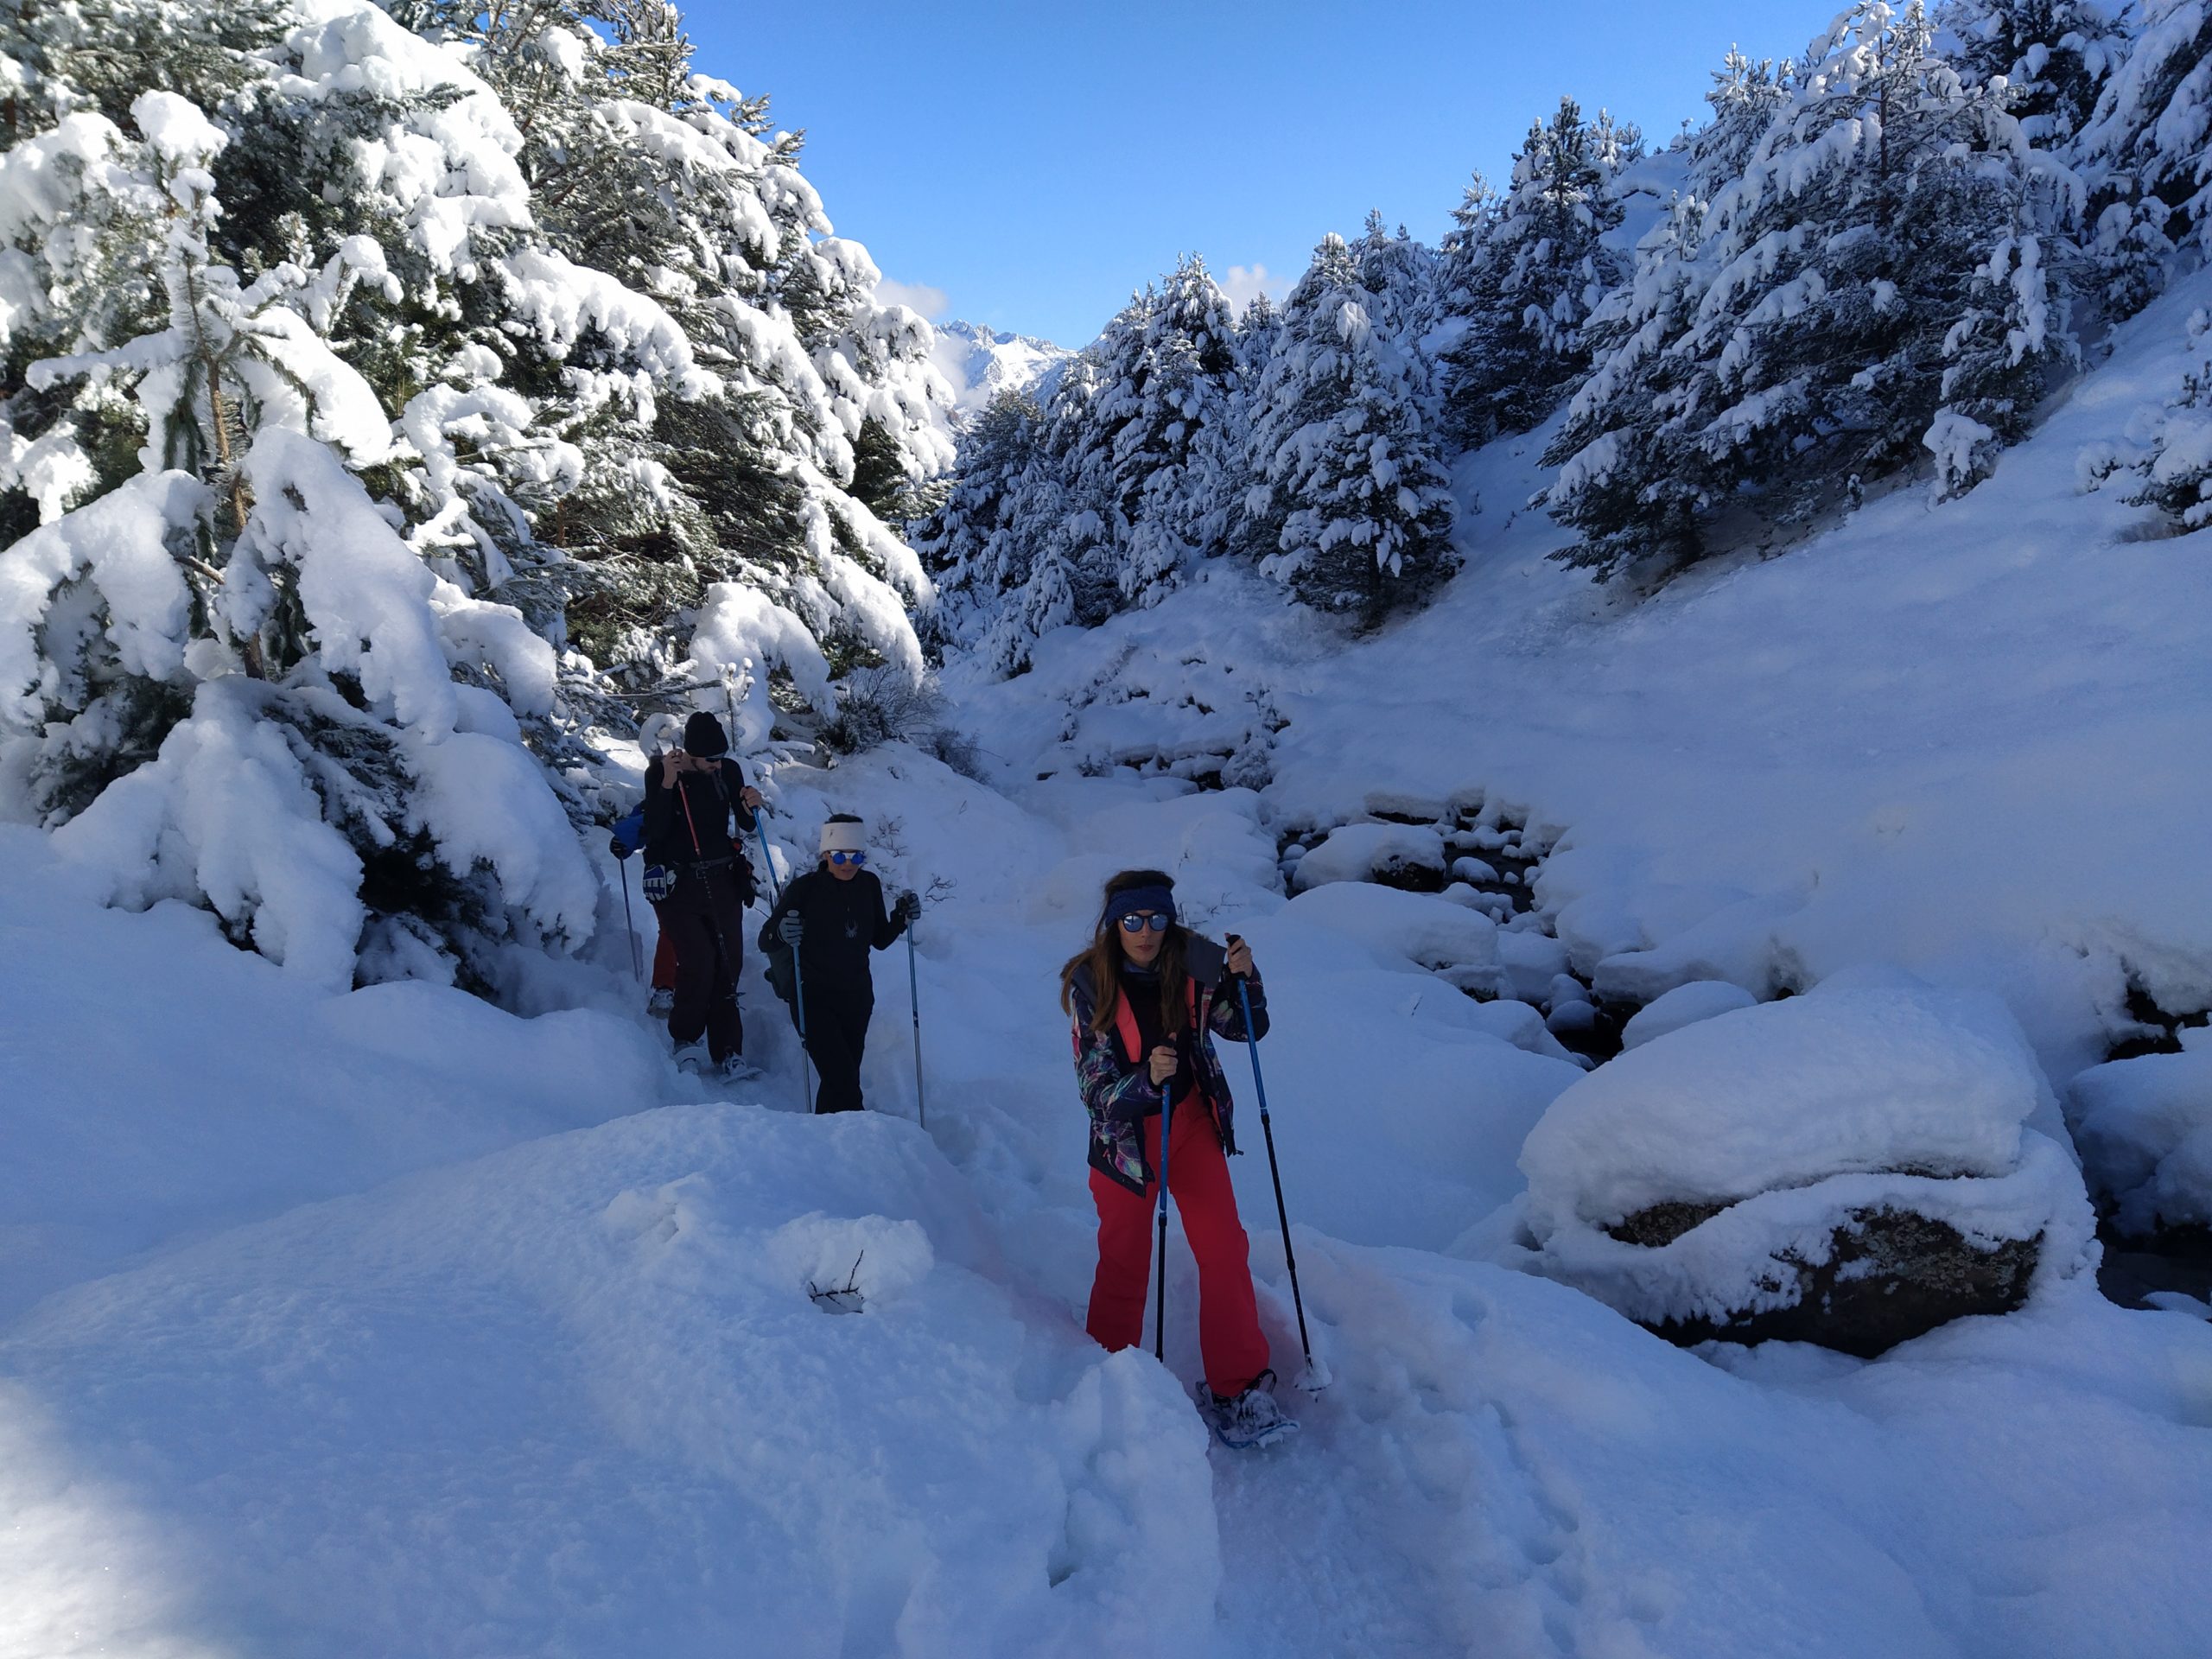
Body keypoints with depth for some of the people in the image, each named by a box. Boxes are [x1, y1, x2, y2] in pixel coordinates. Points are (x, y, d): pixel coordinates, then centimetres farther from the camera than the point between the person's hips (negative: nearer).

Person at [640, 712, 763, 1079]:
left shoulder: (729, 770, 1)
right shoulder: (660, 772, -8)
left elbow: (746, 824, 10)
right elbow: (654, 831, -17)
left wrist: (750, 805, -12)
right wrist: (668, 783, -25)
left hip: (723, 880, 4)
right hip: (678, 884, -3)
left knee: (728, 963, 0)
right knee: (698, 961, -14)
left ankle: (728, 1052, 8)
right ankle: (684, 1038, 9)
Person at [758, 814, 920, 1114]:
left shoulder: (869, 885, 1)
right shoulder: (805, 888, -12)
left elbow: (879, 940, 13)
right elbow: (765, 941, -11)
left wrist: (901, 919, -5)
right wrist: (782, 933, -32)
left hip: (857, 997, 5)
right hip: (813, 998, -5)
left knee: (844, 1077, 10)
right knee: (843, 1080, -16)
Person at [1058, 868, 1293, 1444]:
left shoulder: (1193, 963, -12)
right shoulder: (1089, 984, -19)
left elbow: (1247, 1030, 0)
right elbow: (1096, 1088, -19)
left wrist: (1246, 980, -19)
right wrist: (1146, 1078, -38)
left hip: (1191, 1122, 2)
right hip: (1124, 1131, -2)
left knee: (1224, 1250, -3)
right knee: (1124, 1261, 10)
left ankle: (1237, 1390, 8)